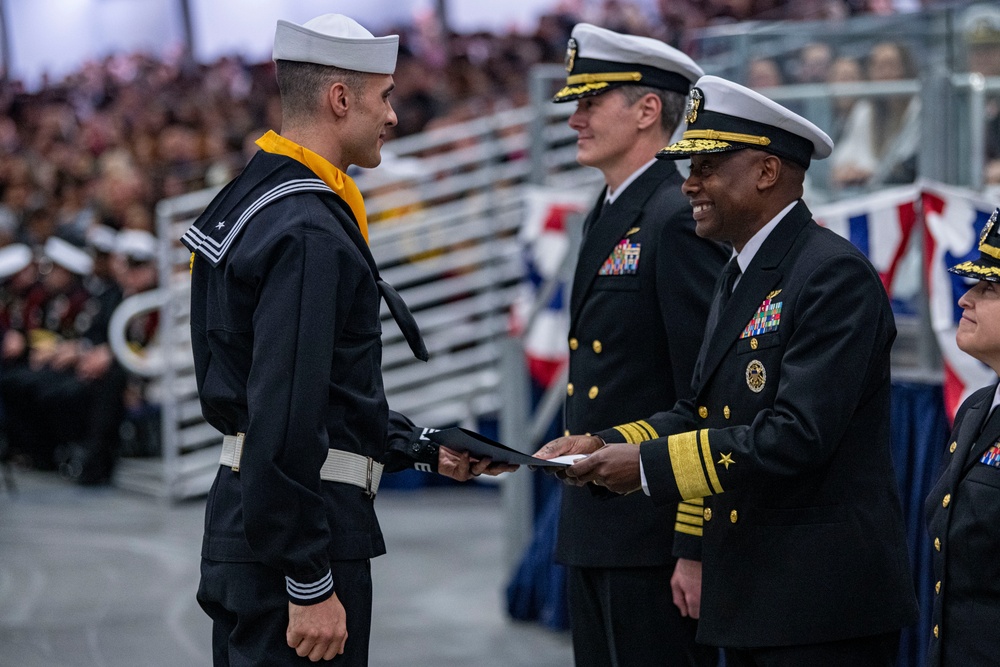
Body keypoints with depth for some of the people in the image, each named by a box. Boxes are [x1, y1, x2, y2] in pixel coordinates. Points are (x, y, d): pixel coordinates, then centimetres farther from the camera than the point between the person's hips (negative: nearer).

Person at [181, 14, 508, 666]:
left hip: (245, 510, 10)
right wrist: (311, 587, -23)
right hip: (294, 538, -10)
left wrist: (422, 449, 23)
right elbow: (286, 421, -24)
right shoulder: (308, 234, -19)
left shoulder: (257, 196, 14)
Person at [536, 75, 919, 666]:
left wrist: (649, 463, -20)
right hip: (752, 596, 9)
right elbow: (703, 411, 18)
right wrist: (607, 444, 1)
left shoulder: (835, 274, -15)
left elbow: (797, 436, -23)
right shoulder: (740, 278, 17)